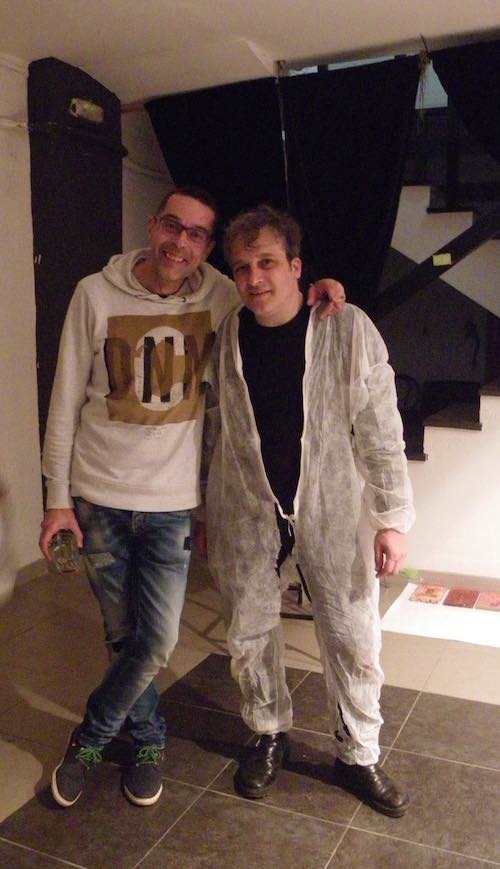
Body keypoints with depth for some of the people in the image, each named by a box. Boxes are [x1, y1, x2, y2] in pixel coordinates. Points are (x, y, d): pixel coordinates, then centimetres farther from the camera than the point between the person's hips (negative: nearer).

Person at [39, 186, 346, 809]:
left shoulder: (224, 299, -3)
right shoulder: (96, 295, -5)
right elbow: (66, 401, -1)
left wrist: (317, 289, -9)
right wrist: (57, 497, -1)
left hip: (173, 501, 1)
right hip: (98, 497, 0)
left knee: (156, 641, -1)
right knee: (123, 636, 11)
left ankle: (89, 739, 27)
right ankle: (148, 742, 36)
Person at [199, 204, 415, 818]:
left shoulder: (349, 330, -11)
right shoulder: (224, 338, -4)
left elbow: (379, 430, -8)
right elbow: (212, 431, 6)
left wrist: (393, 518, -10)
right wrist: (204, 511, 10)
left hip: (332, 507, -2)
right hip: (245, 511, 2)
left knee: (353, 638, 6)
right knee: (249, 634, 13)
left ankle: (359, 757, 30)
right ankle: (269, 736, 38)